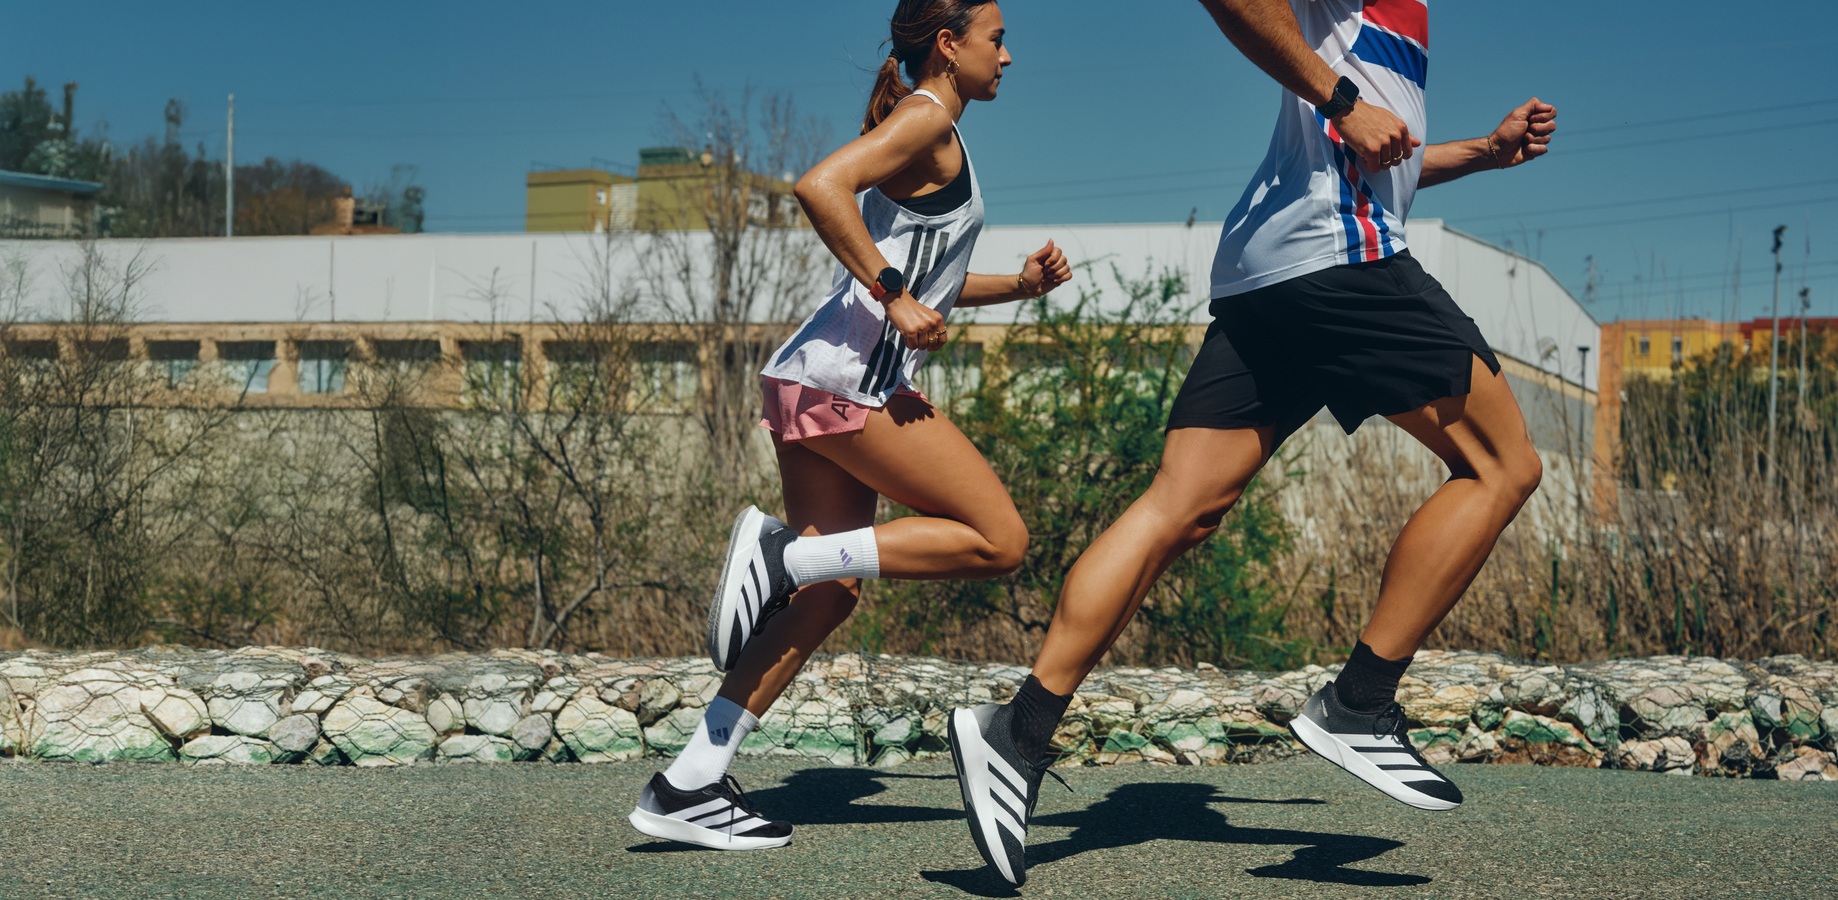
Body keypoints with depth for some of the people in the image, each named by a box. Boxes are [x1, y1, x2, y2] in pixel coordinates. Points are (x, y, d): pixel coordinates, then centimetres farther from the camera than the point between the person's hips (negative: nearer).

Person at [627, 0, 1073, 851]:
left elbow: (921, 280, 34)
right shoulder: (927, 116, -4)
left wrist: (1017, 284, 21)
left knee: (830, 592, 8)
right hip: (851, 374, -10)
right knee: (998, 539, -6)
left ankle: (689, 786, 5)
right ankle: (780, 552, -13)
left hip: (811, 382, 10)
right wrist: (893, 296, -19)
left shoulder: (931, 131, 26)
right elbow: (821, 184, -21)